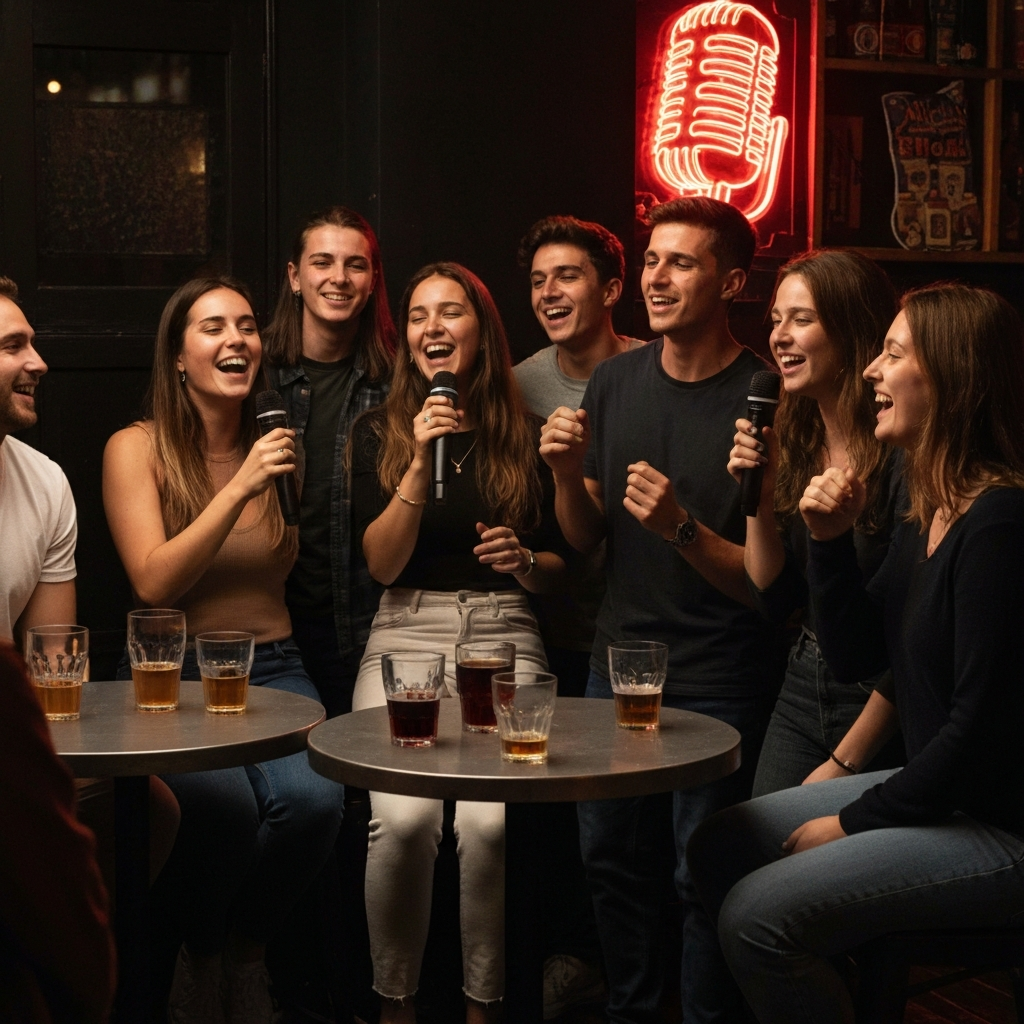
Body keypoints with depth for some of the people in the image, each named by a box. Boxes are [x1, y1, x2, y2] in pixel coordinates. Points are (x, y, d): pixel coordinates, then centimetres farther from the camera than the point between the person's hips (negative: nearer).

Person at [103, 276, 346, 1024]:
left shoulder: (275, 444, 8)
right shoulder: (137, 448, -3)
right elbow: (153, 584, -14)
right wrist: (239, 490, -20)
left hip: (272, 668, 3)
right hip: (172, 676, -3)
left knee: (313, 798, -27)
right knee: (227, 804, -32)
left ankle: (249, 953, 3)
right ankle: (198, 962, 1)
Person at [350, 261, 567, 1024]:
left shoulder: (526, 434, 10)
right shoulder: (380, 432, 8)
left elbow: (559, 564, 16)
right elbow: (381, 563, -2)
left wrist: (526, 561, -6)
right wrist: (421, 462, -11)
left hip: (504, 637, 1)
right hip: (406, 636, 0)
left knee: (489, 821, -22)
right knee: (404, 817, -24)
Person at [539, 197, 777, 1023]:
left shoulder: (763, 399, -15)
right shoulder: (615, 381, 2)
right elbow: (586, 539, 7)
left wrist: (681, 528, -29)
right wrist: (568, 475, -12)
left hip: (718, 682, -5)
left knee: (702, 874, 2)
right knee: (611, 854, 15)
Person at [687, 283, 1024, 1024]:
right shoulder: (927, 516, 7)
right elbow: (855, 656, 12)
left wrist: (854, 822, -14)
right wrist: (831, 543, -3)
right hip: (936, 790, 10)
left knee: (757, 914, -19)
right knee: (718, 847, 12)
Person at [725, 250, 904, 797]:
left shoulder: (900, 454, -18)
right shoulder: (792, 443, 4)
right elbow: (774, 601, 7)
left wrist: (845, 762, -14)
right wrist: (760, 496, -6)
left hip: (881, 712, -6)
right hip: (800, 690, 6)